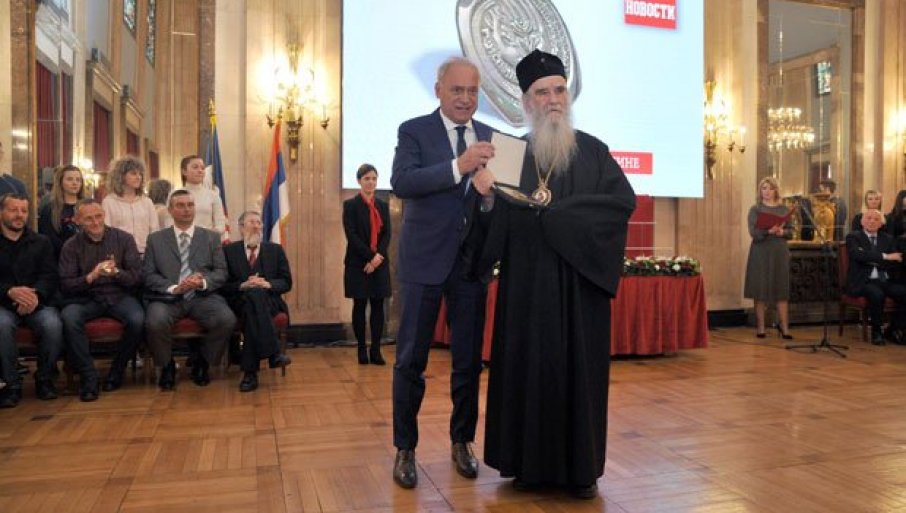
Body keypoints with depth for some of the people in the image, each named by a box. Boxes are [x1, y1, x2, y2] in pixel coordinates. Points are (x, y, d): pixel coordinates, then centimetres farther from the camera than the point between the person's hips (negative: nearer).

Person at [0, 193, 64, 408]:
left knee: (53, 325, -30)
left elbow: (49, 276, 3)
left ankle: (45, 378, -8)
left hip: (37, 302, 1)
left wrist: (36, 295, -19)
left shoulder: (41, 242, 14)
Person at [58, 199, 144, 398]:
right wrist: (91, 277, -19)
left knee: (137, 320, -30)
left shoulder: (124, 239, 4)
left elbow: (137, 276, 0)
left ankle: (116, 372, -7)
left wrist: (116, 272, -21)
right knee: (69, 318, -32)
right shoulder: (71, 246, 5)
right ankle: (88, 376, -18)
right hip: (85, 298, 0)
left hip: (119, 295, 0)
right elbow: (65, 285, -1)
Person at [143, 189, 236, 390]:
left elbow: (221, 272, 8)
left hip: (202, 296, 1)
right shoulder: (155, 239, 13)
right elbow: (148, 274, 5)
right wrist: (173, 288, -13)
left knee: (227, 320, -28)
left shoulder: (211, 238, 14)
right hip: (167, 297, 0)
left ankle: (202, 363, 1)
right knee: (154, 322, -33)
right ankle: (167, 366, -1)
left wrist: (203, 282, -14)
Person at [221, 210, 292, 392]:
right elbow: (223, 284, 6)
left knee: (254, 301, -36)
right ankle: (273, 353, -44)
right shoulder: (229, 251, 14)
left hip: (269, 300, 1)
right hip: (240, 301, -1)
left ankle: (250, 372, -39)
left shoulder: (275, 250, 18)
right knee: (253, 295, -37)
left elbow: (286, 283, 10)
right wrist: (243, 285, -12)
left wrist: (268, 284, -10)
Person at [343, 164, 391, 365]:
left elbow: (387, 234, 5)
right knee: (360, 305, 2)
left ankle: (376, 349, 7)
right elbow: (351, 235, -8)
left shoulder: (383, 205, 12)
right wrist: (371, 255, -15)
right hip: (358, 263, -3)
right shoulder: (350, 205, 0)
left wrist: (378, 257, -10)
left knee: (378, 305, 2)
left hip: (380, 263, 3)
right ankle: (362, 349, 10)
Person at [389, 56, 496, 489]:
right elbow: (401, 182, -18)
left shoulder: (489, 137, 10)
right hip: (425, 259, -3)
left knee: (469, 359, 11)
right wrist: (458, 166, -28)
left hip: (471, 260, 4)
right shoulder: (413, 131, -1)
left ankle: (462, 441, 28)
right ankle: (405, 448, 20)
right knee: (411, 359, 5)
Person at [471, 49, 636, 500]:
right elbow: (497, 222, -1)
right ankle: (529, 461, 18)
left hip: (579, 281, 0)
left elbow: (623, 199, -8)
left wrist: (556, 212, -15)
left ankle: (581, 466, 17)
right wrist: (486, 194, -23)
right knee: (528, 365, 4)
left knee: (579, 365, 4)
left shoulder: (592, 150, 5)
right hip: (527, 282, 1)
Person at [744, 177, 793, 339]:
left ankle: (784, 326, 6)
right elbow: (753, 232, -10)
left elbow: (790, 231, 8)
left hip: (780, 252, 2)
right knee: (760, 289, -1)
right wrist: (768, 231, -27)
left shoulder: (783, 209, 10)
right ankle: (760, 327, 7)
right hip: (761, 252, -2)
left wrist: (782, 232, -13)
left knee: (782, 289, 0)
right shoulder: (755, 209, 1)